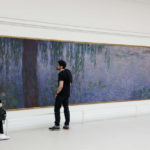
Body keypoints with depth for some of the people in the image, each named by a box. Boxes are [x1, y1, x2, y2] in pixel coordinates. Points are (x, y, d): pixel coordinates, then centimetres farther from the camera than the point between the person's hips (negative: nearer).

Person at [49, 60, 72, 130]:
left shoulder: (61, 74, -18)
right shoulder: (68, 72, 8)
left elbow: (61, 86, -25)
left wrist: (57, 93, -13)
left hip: (61, 94, -9)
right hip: (67, 93, 9)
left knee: (57, 109, -1)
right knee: (66, 108, 11)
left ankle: (57, 125, 0)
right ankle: (67, 125, 15)